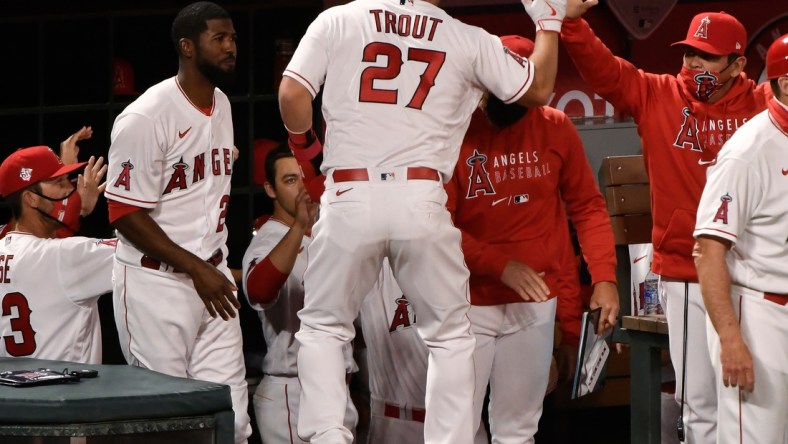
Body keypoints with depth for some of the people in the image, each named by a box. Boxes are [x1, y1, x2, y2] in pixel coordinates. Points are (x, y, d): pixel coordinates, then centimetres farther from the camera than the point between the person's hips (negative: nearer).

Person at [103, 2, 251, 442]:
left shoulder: (222, 105, 11)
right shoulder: (146, 117, -15)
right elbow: (126, 213, -15)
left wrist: (219, 266, 17)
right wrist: (196, 269, -17)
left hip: (212, 276, 7)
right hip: (157, 285, -7)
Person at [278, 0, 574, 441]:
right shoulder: (468, 40, 6)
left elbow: (292, 95, -2)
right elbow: (539, 89, 16)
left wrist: (303, 141, 18)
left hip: (350, 199, 0)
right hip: (421, 202, 0)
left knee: (323, 326, 16)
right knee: (451, 334, 15)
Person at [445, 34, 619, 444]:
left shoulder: (556, 129, 1)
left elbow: (588, 207, 6)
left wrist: (604, 278, -5)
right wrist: (501, 265, -19)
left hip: (535, 303, 3)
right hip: (469, 302, -2)